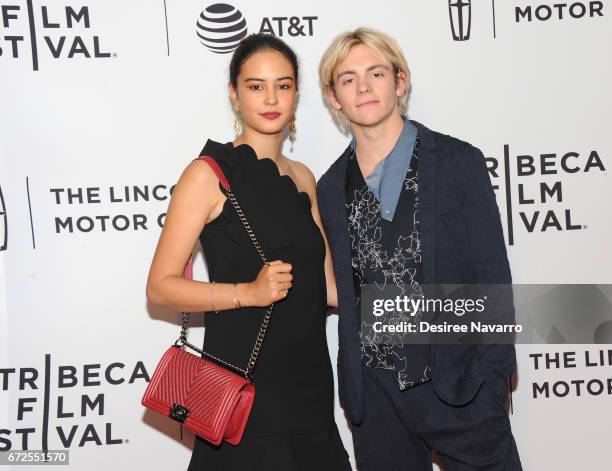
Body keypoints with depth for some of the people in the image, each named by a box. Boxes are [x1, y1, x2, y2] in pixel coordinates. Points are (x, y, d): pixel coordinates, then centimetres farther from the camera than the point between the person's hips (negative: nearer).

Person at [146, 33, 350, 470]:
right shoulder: (209, 174, -7)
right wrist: (248, 292, -21)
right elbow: (161, 285, -11)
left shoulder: (302, 178, 12)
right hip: (244, 377, -6)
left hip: (308, 376, 6)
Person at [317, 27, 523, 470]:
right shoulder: (330, 189, 8)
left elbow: (492, 277, -4)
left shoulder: (459, 163, -2)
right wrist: (352, 391, 6)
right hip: (374, 395, 3)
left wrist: (492, 376, -9)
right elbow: (342, 292, 10)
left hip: (459, 386, -3)